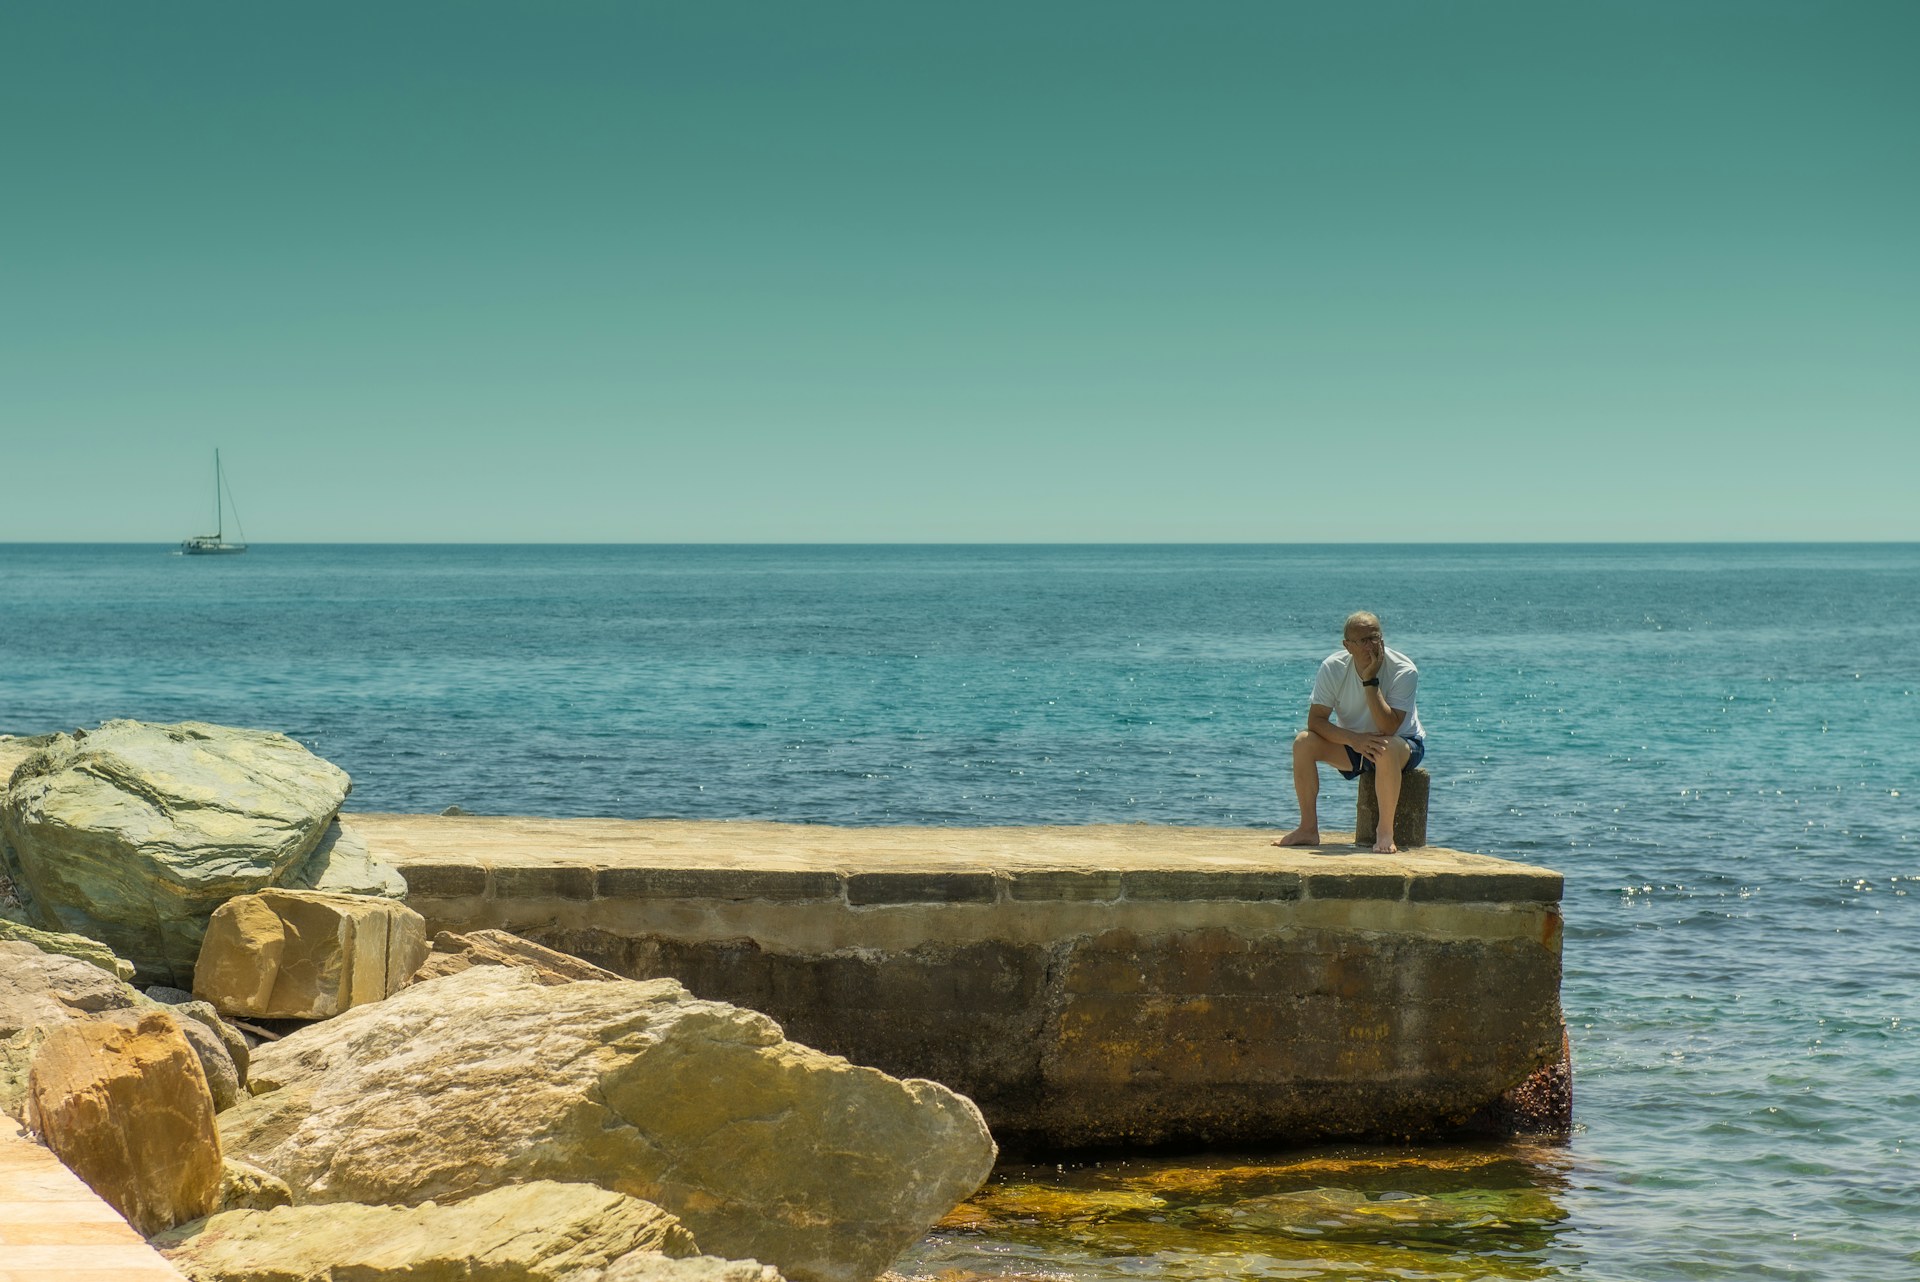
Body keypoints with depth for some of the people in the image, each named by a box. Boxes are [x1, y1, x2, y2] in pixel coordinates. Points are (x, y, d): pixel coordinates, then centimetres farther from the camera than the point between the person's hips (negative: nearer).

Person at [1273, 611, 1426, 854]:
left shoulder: (1404, 671, -22)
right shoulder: (1333, 668, -13)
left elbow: (1388, 729, -31)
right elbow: (1316, 720, -17)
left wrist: (1370, 681, -34)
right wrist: (1354, 739, -32)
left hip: (1405, 745, -4)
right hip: (1351, 745, 4)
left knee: (1386, 749, -40)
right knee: (1304, 742, -21)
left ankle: (1385, 833, -29)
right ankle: (1308, 829, -14)